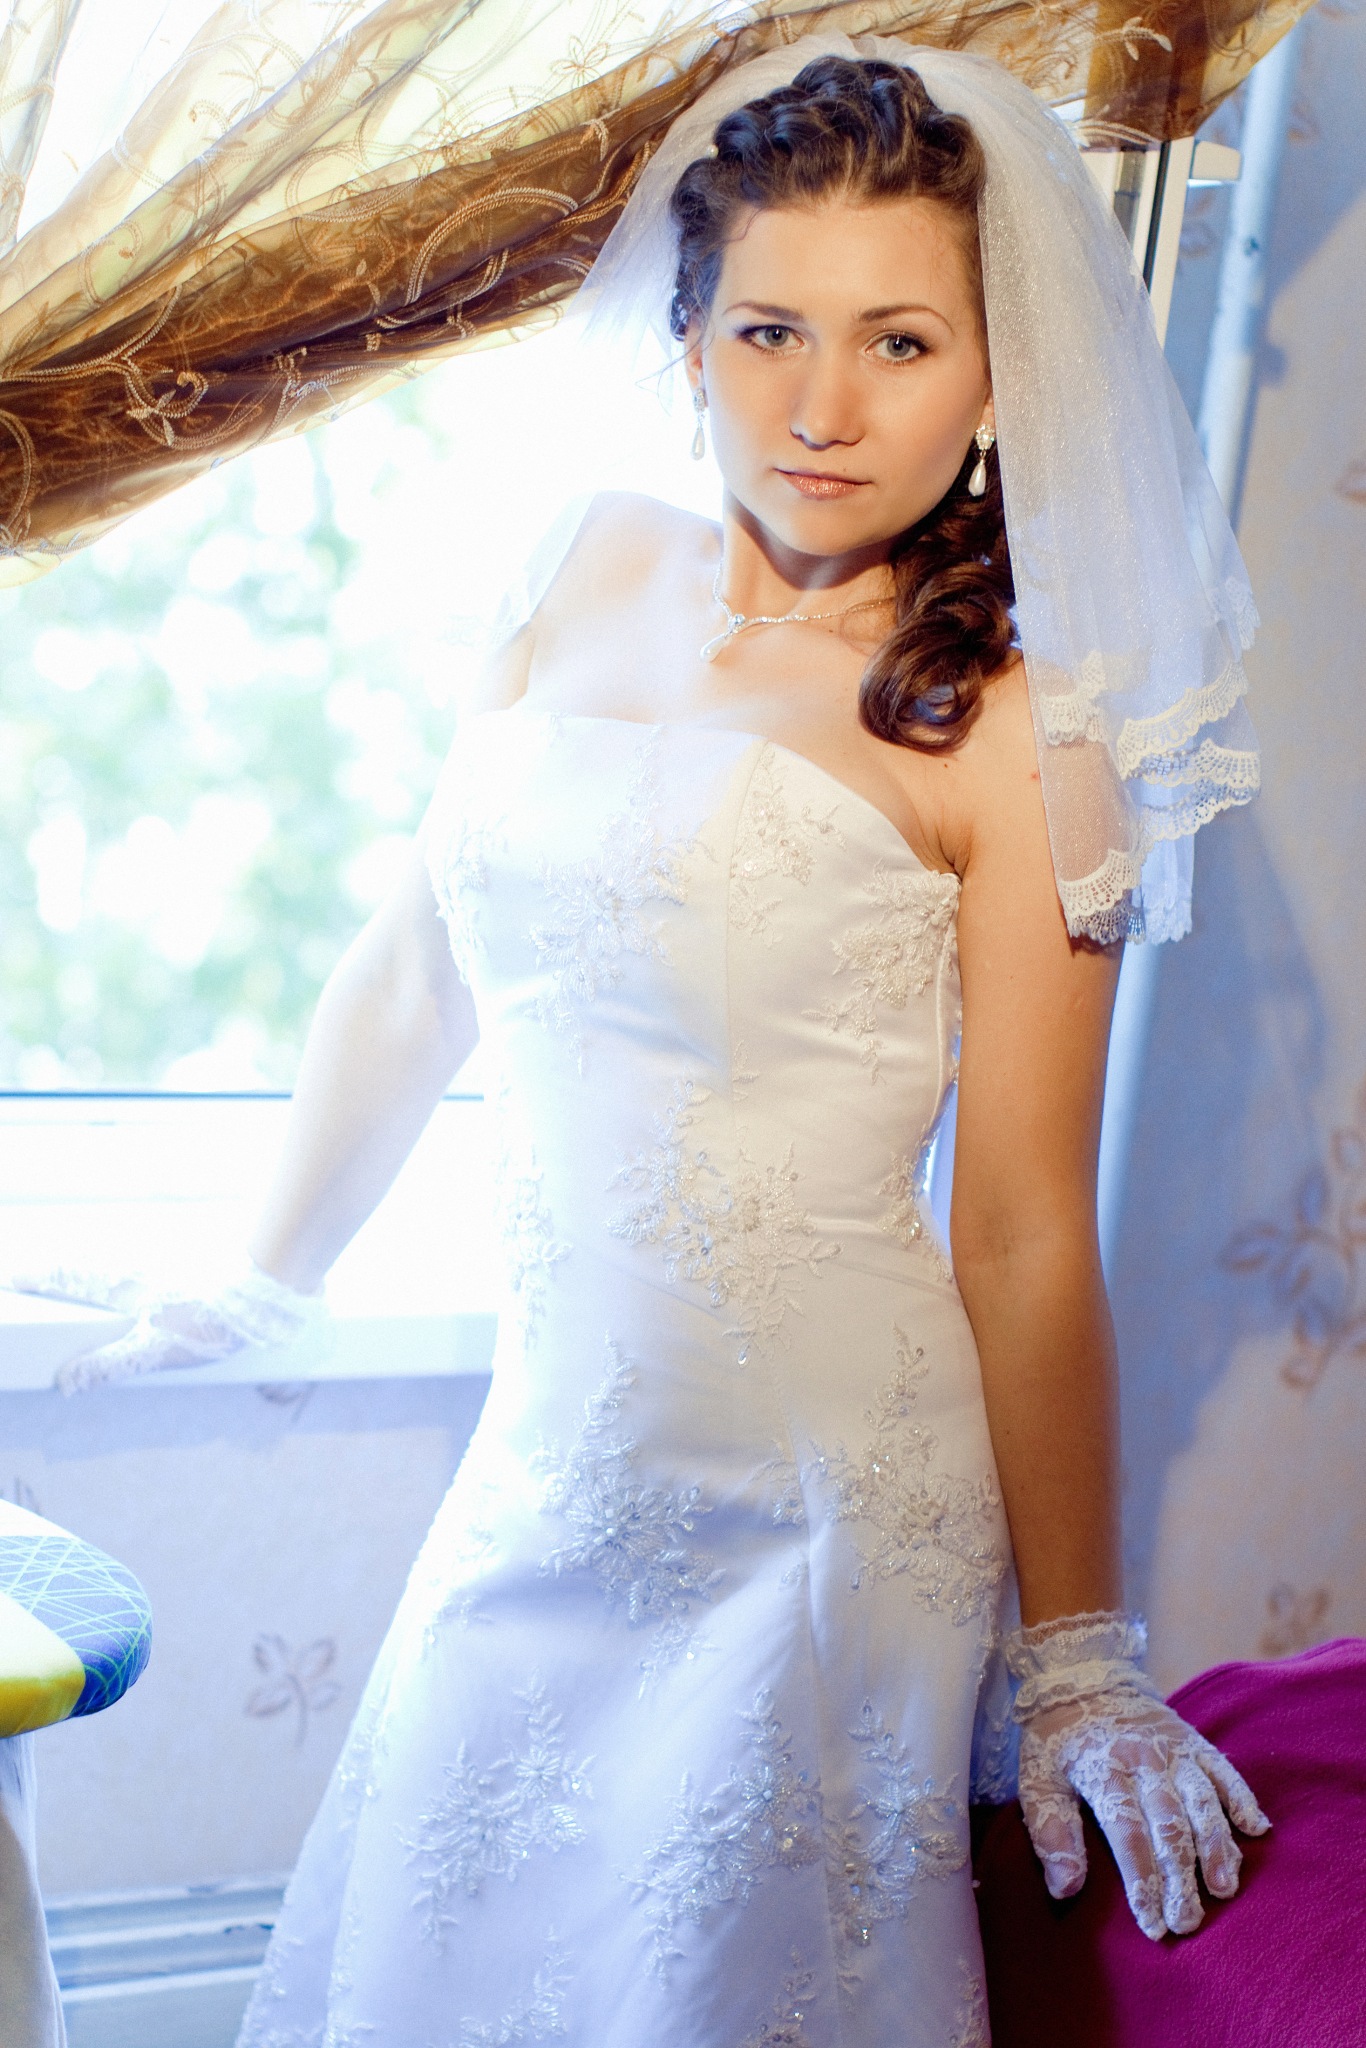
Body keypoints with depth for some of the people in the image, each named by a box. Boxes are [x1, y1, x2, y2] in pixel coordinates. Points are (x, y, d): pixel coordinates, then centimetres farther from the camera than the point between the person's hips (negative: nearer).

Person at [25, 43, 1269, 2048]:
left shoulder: (1010, 736, -9)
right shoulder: (608, 568, 6)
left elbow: (1025, 1240, -9)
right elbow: (423, 960, 14)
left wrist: (1073, 1659, -6)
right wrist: (262, 1287, 19)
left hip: (809, 1519, -5)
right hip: (544, 1472, 5)